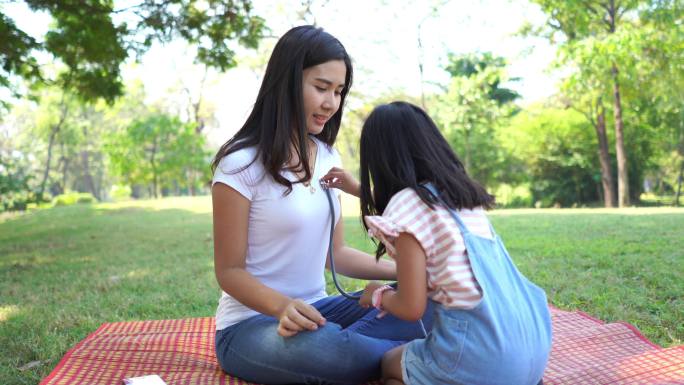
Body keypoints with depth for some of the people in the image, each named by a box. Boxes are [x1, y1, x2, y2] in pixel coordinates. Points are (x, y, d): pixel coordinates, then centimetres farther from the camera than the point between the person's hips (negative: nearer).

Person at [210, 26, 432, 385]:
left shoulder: (328, 158, 6)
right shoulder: (241, 164, -15)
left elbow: (335, 252, 10)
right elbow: (230, 271, -12)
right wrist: (282, 306, -32)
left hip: (314, 310, 6)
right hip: (252, 323, -5)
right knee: (327, 348, -37)